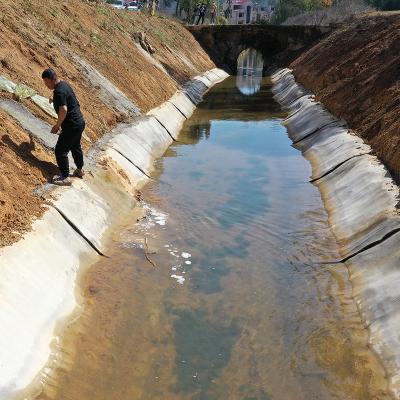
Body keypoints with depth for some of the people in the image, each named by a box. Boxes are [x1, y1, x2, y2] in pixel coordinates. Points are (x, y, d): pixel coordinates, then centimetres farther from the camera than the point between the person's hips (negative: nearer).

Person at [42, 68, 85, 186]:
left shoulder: (59, 92, -22)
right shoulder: (64, 85, 8)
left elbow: (63, 110, -29)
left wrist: (57, 126, -20)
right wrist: (55, 100, 24)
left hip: (72, 126, -10)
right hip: (80, 122, 10)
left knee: (60, 150, -2)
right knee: (75, 147, 26)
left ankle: (65, 177, 5)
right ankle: (80, 170, 42)